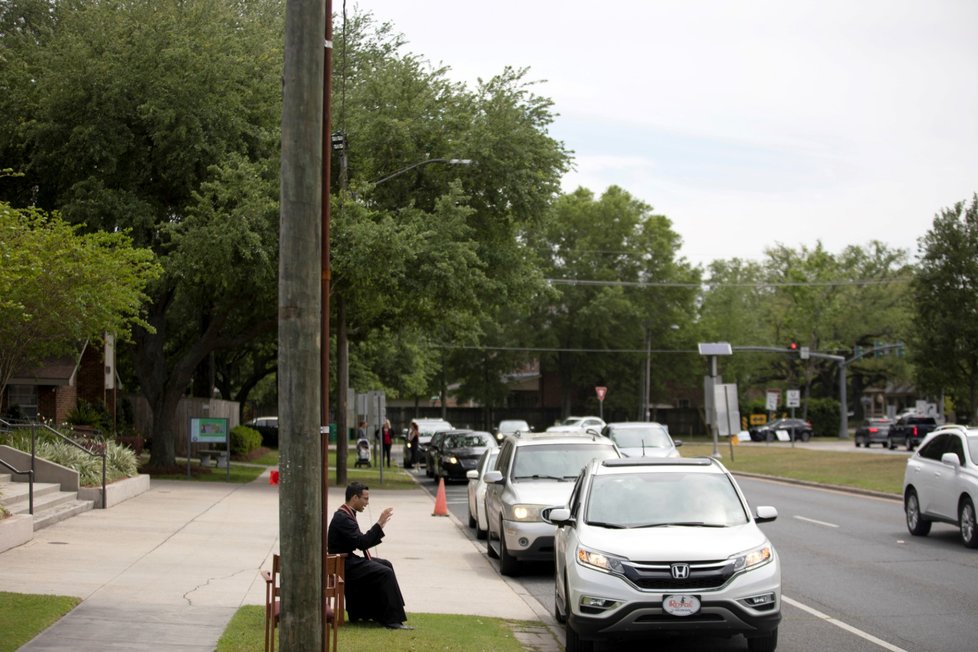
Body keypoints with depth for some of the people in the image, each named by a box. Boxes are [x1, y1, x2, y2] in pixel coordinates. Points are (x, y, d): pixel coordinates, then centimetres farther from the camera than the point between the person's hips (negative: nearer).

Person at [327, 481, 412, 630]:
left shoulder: (346, 514, 12)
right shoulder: (342, 518, -21)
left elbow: (361, 540, 18)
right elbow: (361, 543, -26)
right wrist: (379, 524, -22)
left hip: (348, 559, 11)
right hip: (344, 564, -11)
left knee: (386, 564, 15)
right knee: (385, 573, -18)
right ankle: (393, 620, -15)